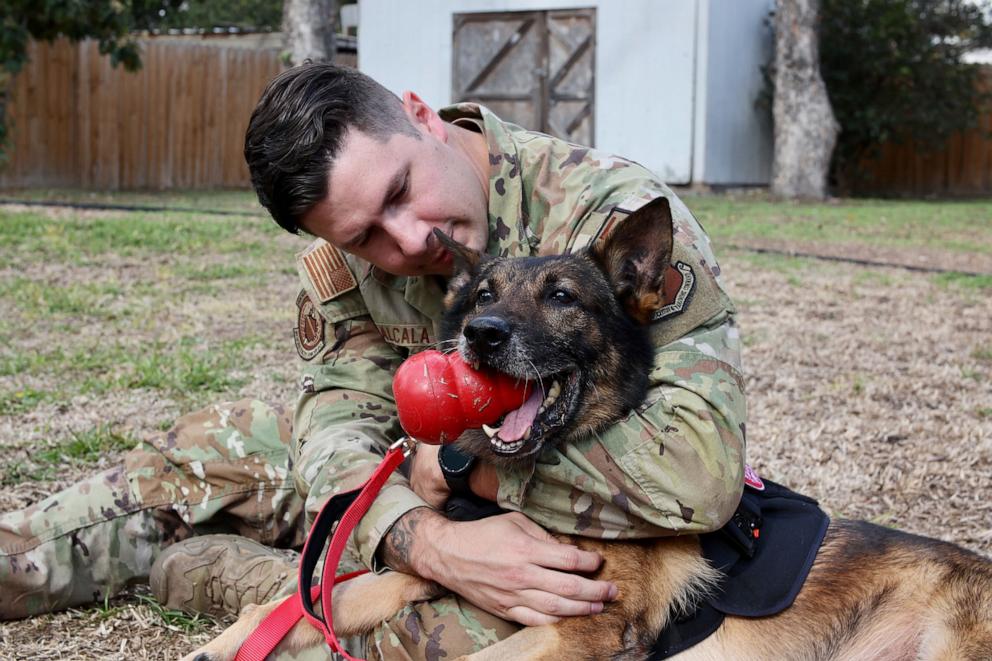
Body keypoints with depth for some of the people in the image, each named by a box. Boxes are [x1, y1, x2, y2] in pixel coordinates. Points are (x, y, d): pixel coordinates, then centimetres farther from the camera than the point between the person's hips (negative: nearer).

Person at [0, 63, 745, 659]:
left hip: (583, 533, -5)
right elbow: (338, 414, -15)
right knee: (210, 448, 1)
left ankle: (180, 567, -15)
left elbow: (700, 468, -38)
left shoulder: (617, 215, -31)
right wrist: (429, 539, -36)